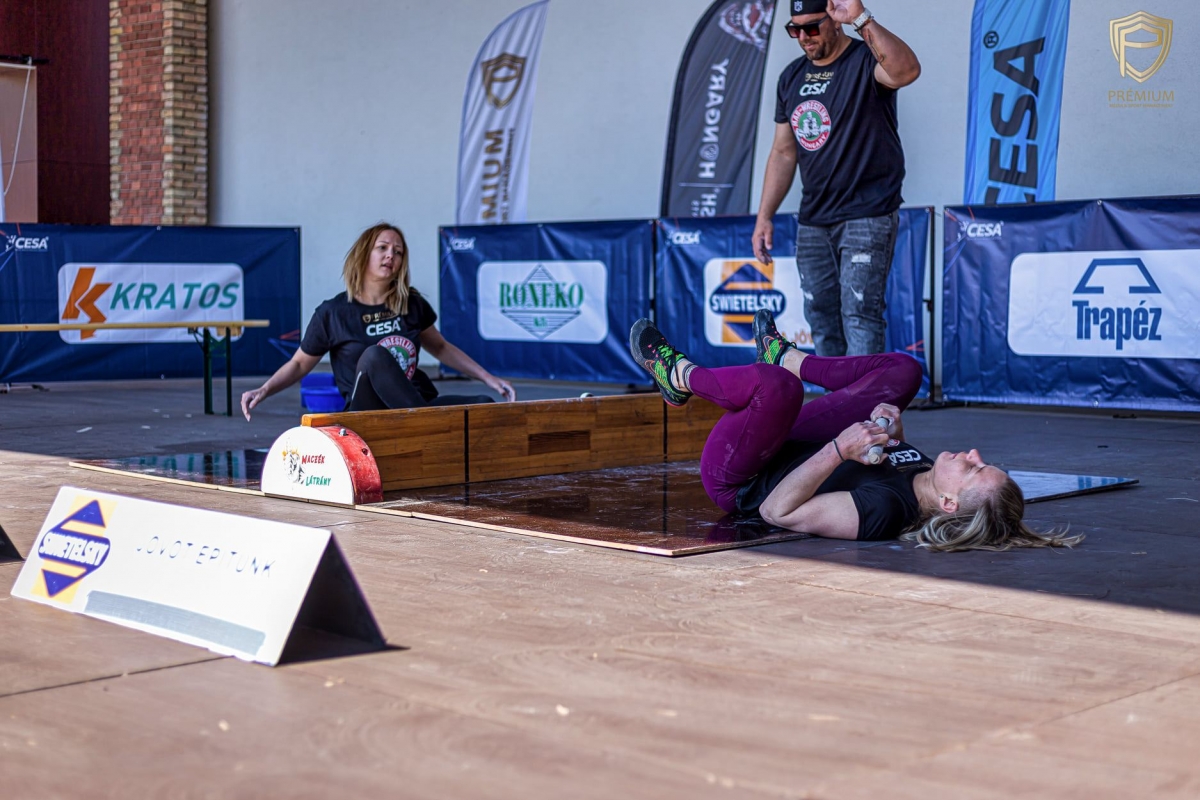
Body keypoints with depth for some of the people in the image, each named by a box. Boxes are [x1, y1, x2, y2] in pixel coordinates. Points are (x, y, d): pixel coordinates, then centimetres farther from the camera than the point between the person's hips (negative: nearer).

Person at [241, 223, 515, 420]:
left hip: (418, 405, 3)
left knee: (484, 406, -24)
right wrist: (264, 391, -6)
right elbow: (299, 364, 11)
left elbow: (441, 348, 24)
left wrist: (488, 378, 16)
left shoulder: (412, 304, 9)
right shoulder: (333, 313, 0)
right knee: (374, 356, -35)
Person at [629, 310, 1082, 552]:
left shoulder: (882, 510, -41)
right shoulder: (919, 477, -19)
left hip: (736, 484, -7)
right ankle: (785, 357, 35)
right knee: (902, 369, 7)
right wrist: (889, 431, -13)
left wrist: (839, 450, -45)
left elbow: (776, 512, -38)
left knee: (778, 385, -32)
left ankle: (682, 376, 4)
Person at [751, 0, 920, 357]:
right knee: (821, 316, 9)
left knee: (859, 313, -13)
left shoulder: (865, 60, -9)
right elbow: (783, 153, 16)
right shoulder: (792, 77, 11)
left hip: (867, 216, -7)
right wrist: (764, 216, 10)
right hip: (813, 220, 7)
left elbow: (906, 70, -34)